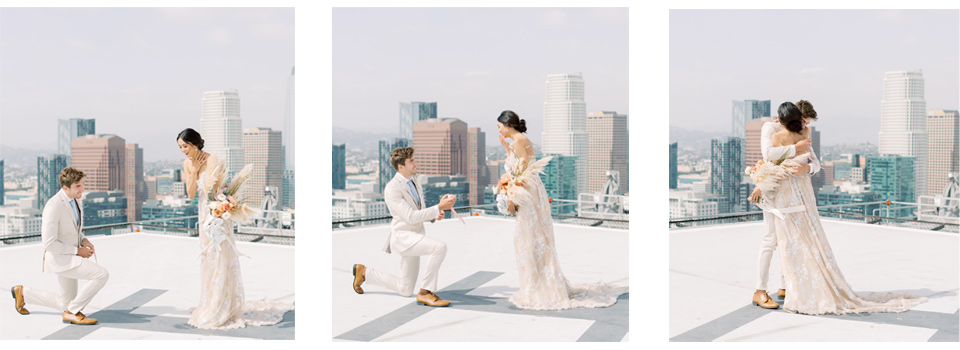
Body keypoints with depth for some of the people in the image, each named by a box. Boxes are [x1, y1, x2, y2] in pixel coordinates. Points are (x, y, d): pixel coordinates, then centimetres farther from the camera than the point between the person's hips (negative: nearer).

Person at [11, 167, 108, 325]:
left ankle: (23, 292, 36)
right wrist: (77, 251, -17)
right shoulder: (53, 207, -26)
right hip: (59, 258, -9)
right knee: (102, 275, -25)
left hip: (70, 256, 9)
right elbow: (49, 244, -25)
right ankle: (73, 312, -10)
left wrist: (84, 240, 1)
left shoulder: (74, 198, 3)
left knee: (65, 304, 21)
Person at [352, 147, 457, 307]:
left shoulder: (415, 185, 12)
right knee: (440, 246, -33)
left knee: (405, 290, 14)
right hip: (403, 237, -9)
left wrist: (435, 215, -3)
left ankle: (364, 272, 30)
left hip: (417, 237, 9)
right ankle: (425, 292, -22)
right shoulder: (392, 189, -16)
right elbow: (410, 217, -23)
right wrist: (439, 207, -28)